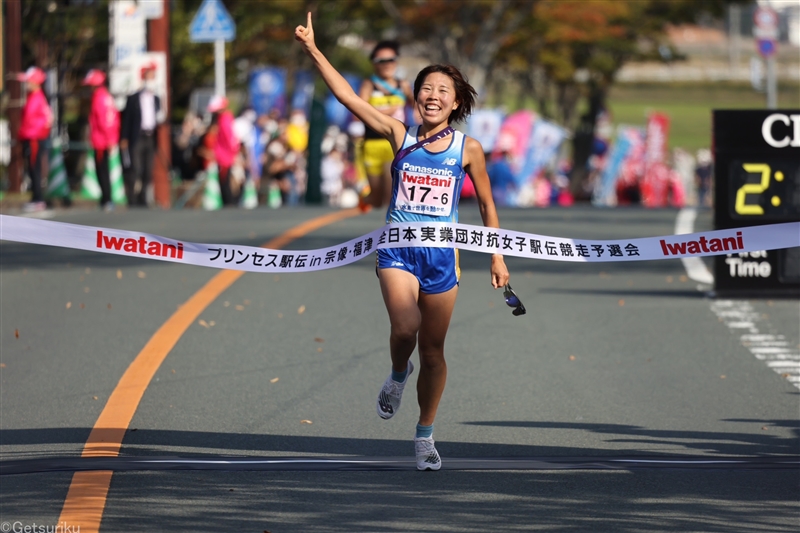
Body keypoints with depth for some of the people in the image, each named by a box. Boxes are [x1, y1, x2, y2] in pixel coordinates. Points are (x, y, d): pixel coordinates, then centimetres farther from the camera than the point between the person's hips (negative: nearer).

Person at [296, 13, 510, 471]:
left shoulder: (468, 148, 2)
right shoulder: (399, 135, 2)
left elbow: (486, 204, 12)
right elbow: (348, 97, -2)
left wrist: (497, 256, 11)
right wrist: (314, 50, -7)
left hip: (442, 254, 1)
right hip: (398, 249, -1)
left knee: (433, 348, 6)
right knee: (405, 328, -24)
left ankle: (426, 436, 21)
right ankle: (398, 376, 11)